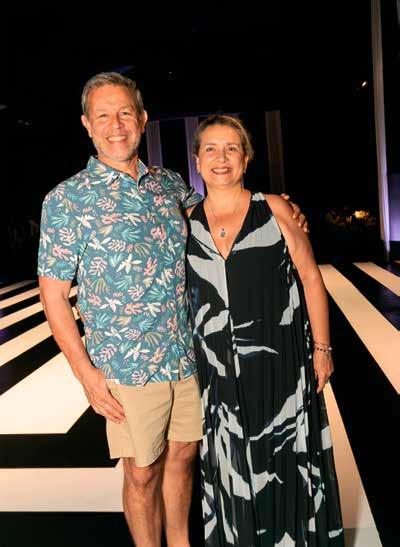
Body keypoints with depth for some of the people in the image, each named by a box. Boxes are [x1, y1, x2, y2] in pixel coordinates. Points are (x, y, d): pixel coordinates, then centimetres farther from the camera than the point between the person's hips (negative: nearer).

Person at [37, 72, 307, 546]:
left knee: (182, 456, 19)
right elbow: (53, 295, -6)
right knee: (142, 472, 11)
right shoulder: (66, 200, -8)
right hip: (128, 368, -4)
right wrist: (86, 373, -11)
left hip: (189, 357, 5)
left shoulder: (170, 184, 5)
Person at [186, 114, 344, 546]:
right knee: (231, 465, 15)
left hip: (279, 362, -2)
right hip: (218, 368, 2)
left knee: (287, 460, 12)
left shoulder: (273, 209, -4)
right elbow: (178, 292, 10)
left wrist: (321, 347, -4)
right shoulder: (187, 222, 3)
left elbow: (309, 277, -2)